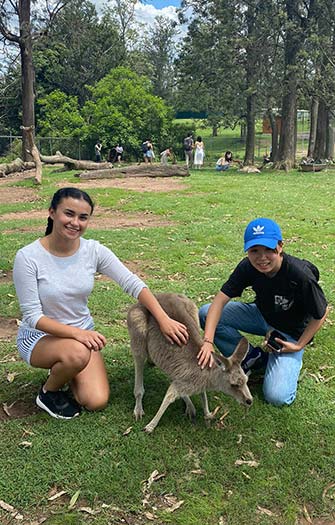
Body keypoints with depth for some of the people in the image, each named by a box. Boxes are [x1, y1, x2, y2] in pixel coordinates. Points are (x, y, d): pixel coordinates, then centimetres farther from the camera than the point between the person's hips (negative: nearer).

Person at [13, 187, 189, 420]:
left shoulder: (93, 250, -12)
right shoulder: (28, 257, -22)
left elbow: (133, 284, -15)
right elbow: (33, 316, -21)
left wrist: (164, 319, -26)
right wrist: (75, 332, -35)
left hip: (82, 333, 4)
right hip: (40, 335, -3)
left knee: (97, 401, -11)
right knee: (77, 353, -36)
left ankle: (64, 368, 20)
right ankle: (49, 392, -2)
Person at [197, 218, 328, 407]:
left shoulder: (301, 276, -33)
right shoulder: (248, 267, -21)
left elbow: (321, 314, -17)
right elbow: (220, 300, -23)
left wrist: (299, 346, -13)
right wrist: (208, 341, -35)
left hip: (289, 332, -4)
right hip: (261, 316, 4)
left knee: (277, 397, -20)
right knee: (205, 313, -15)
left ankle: (292, 360, 12)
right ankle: (252, 357, 0)